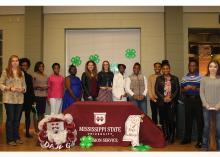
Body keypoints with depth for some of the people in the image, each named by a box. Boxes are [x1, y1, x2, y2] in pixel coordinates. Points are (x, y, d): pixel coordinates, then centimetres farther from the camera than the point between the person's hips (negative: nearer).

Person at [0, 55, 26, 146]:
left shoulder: (21, 73, 12)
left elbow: (24, 85, 13)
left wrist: (22, 89, -8)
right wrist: (9, 88, -16)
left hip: (19, 99, 4)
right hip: (9, 99, -4)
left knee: (17, 119, 11)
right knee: (10, 118, 1)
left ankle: (16, 137, 23)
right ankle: (10, 139, 10)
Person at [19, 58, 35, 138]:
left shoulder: (29, 76, 13)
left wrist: (33, 99, 10)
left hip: (28, 99, 5)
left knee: (28, 116, 9)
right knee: (19, 116, -1)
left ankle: (27, 132, 17)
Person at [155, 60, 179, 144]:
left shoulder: (175, 78, 8)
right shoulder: (158, 79, 9)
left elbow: (177, 90, 2)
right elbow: (156, 90, 3)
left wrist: (171, 98, -10)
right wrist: (164, 98, -9)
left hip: (172, 102, -1)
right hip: (162, 102, 1)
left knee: (171, 119, -5)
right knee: (163, 119, 2)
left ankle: (171, 137, 6)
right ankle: (165, 136, 12)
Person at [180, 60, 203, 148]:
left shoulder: (201, 77, -2)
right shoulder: (184, 78, 11)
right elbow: (181, 90, 14)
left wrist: (195, 88, -20)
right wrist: (185, 89, -7)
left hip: (198, 100, -4)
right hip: (188, 100, 4)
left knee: (199, 120, -1)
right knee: (188, 119, 11)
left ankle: (200, 140, 8)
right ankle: (187, 138, 22)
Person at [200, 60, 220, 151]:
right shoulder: (204, 79, 6)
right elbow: (201, 92, 2)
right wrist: (206, 104, -9)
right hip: (206, 106, 0)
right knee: (206, 126, 5)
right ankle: (205, 146, 16)